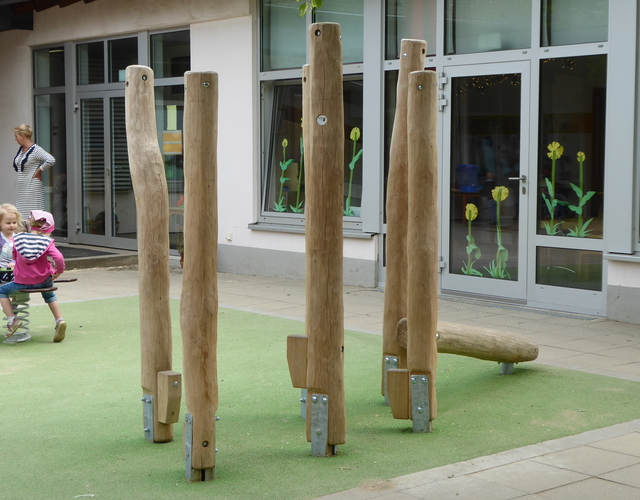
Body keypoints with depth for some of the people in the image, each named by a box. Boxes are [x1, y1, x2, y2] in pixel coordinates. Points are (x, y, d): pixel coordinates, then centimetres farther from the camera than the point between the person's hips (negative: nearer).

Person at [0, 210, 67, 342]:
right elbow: (59, 258, -23)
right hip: (43, 280, 1)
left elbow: (15, 256, 11)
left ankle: (12, 319, 7)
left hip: (22, 282, -1)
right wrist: (59, 271, -5)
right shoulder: (47, 242, -11)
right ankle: (59, 320, 15)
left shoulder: (17, 238, -3)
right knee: (49, 295, 34)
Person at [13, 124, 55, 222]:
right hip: (22, 189, 9)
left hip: (32, 187, -9)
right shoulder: (21, 149, 12)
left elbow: (51, 160, -29)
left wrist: (39, 171, -18)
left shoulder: (35, 150, -14)